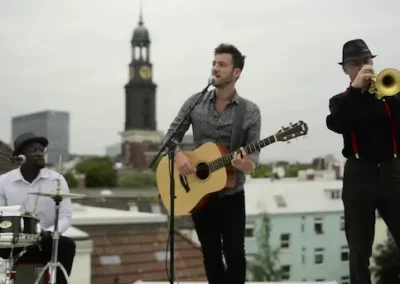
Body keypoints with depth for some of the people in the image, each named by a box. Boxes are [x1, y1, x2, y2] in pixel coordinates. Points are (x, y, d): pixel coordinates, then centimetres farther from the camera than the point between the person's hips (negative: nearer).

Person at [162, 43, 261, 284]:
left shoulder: (250, 111, -7)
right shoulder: (195, 102, 0)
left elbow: (253, 160, -8)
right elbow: (171, 135, 3)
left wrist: (245, 164, -32)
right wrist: (179, 155, -18)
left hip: (231, 195, -2)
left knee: (234, 254, -3)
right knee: (211, 255, 13)